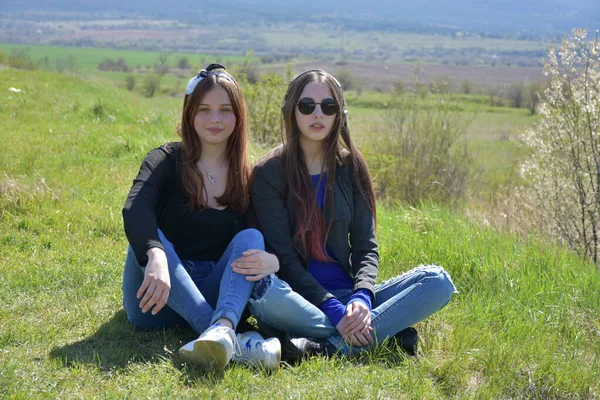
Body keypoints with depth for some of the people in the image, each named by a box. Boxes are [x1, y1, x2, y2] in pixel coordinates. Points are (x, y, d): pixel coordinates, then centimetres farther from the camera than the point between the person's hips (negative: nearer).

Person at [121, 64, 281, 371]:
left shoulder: (249, 178, 6)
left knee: (250, 237, -20)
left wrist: (272, 261, -28)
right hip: (156, 303, -2)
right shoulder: (166, 161, -2)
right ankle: (233, 341, -44)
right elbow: (134, 210, -24)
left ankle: (222, 328, -50)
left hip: (212, 296, 2)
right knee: (149, 237, -28)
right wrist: (156, 256, -45)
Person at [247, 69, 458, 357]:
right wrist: (333, 309, -22)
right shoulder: (269, 173, -3)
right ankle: (382, 333, -27)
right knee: (264, 292, -38)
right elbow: (283, 256, -10)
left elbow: (365, 246, 3)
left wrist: (362, 297, -18)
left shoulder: (351, 167, 9)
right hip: (300, 301, -4)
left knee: (438, 280, -16)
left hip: (347, 295, 4)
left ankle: (333, 345, -29)